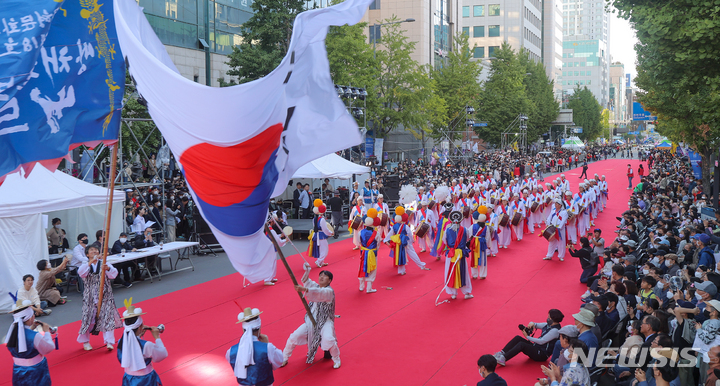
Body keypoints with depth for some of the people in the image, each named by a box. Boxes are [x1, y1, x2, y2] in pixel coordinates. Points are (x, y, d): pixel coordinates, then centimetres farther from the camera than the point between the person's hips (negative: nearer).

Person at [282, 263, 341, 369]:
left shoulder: (329, 291, -16)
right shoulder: (315, 286, 9)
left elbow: (319, 293, -36)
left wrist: (304, 289, -52)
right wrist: (307, 270, -16)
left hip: (325, 322, -6)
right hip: (311, 321, 6)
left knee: (328, 339, -31)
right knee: (294, 337, -7)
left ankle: (336, 359, -3)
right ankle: (284, 358, 14)